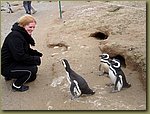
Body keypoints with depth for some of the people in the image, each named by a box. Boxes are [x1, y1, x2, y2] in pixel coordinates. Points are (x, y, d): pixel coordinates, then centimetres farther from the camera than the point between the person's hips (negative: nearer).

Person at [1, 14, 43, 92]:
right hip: (7, 67, -10)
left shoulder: (23, 35, 7)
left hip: (15, 62, 10)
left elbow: (27, 50, 15)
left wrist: (37, 54, -3)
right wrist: (36, 59, -21)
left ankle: (10, 76, 23)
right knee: (33, 69, -21)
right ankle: (16, 85, -1)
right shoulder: (15, 36, -25)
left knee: (32, 77, 13)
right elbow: (19, 56, -30)